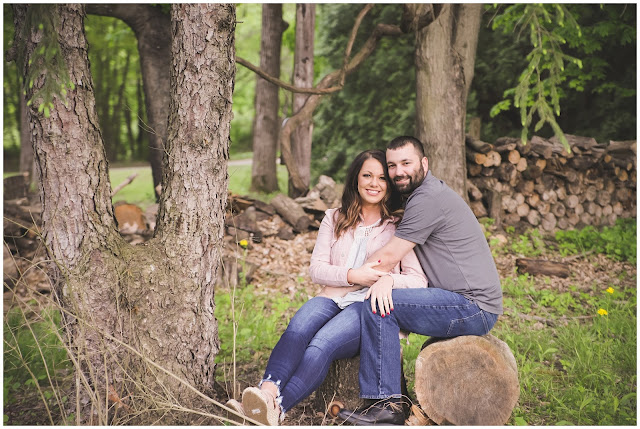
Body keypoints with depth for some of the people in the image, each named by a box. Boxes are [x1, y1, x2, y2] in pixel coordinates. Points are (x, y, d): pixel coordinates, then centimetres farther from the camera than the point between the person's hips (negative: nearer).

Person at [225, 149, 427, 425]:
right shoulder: (335, 219, 19)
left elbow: (419, 281, 3)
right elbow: (316, 269, 10)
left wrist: (389, 280, -19)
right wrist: (352, 275, -9)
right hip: (332, 298, 3)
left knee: (323, 342, -35)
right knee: (299, 327, -34)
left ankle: (277, 408, -51)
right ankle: (267, 392, -54)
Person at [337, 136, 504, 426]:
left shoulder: (428, 198, -15)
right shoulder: (424, 194, 18)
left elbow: (388, 256, -14)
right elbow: (398, 260, 17)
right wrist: (385, 279, -2)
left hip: (475, 307, -11)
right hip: (473, 308, 11)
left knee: (377, 306, -19)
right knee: (382, 296, 16)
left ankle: (384, 404, -15)